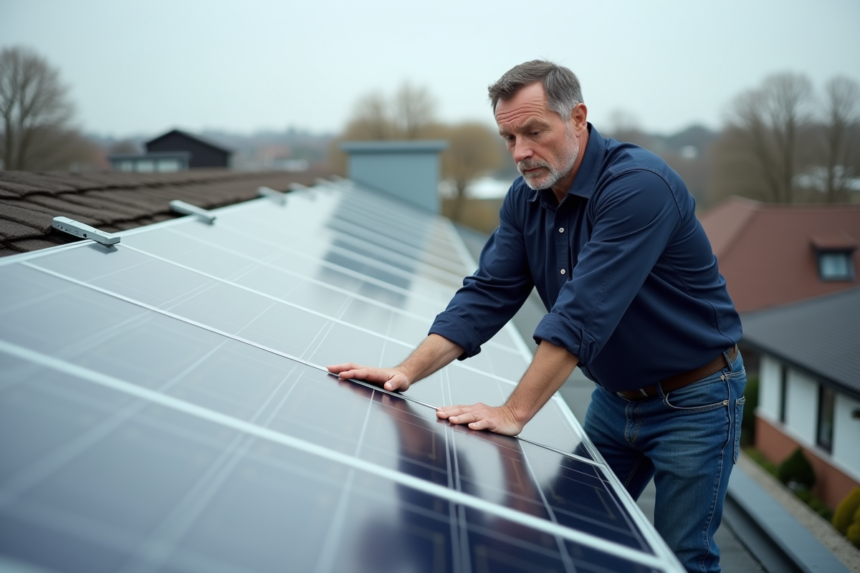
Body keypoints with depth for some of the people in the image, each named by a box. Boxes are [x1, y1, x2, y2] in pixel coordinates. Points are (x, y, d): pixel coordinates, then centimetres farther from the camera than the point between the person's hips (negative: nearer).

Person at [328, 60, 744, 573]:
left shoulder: (640, 185, -28)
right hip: (615, 395, 7)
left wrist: (514, 413, -33)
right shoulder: (525, 199, -2)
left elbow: (583, 314, -33)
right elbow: (487, 296, -5)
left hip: (692, 398, -7)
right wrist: (408, 371, -17)